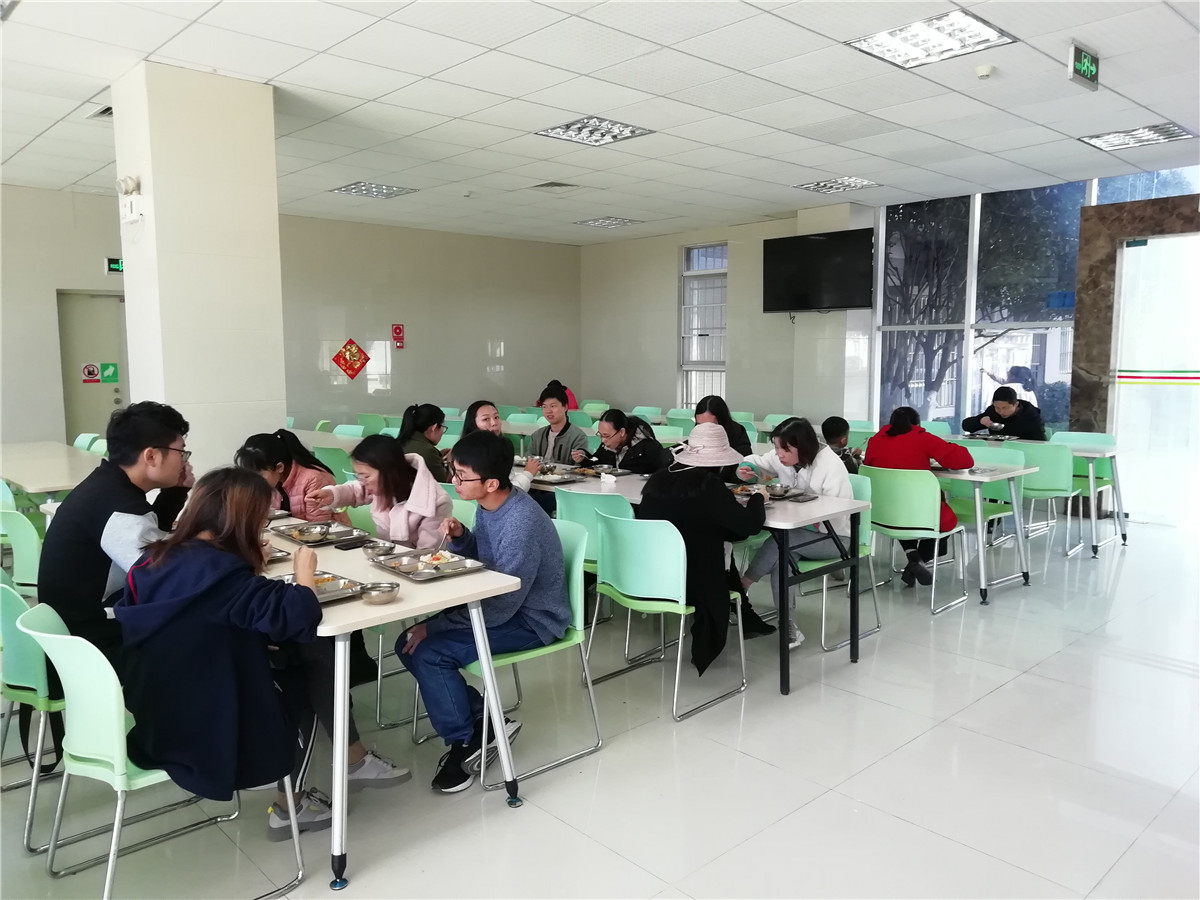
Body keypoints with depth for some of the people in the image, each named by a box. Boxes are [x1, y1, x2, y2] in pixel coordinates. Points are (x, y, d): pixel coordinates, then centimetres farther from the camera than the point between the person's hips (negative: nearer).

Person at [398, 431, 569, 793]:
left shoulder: (521, 526, -30)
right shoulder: (488, 505, -3)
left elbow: (500, 608, -28)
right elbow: (480, 561, 13)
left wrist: (432, 626, -21)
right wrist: (460, 537, -9)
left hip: (530, 620, -9)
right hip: (501, 604, 9)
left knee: (428, 652, -19)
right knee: (410, 643, 0)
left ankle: (463, 741, 3)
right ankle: (482, 717, 6)